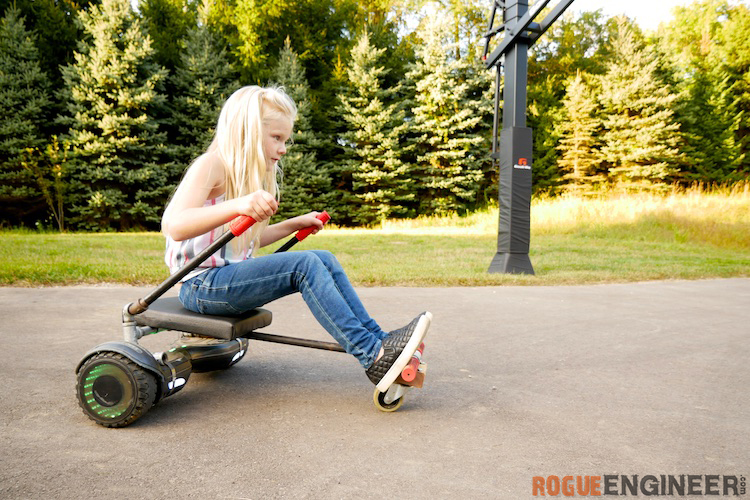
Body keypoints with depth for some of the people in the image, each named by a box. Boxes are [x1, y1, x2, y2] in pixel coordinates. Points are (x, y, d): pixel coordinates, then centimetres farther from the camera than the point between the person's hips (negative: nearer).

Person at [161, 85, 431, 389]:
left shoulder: (246, 172, 16)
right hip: (202, 283, -9)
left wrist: (295, 224, 17)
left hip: (230, 275, 9)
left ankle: (381, 341, -10)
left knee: (325, 260, -7)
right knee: (305, 264, -26)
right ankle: (374, 358, -26)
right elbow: (173, 226, -30)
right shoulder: (211, 165, -12)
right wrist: (238, 205, -43)